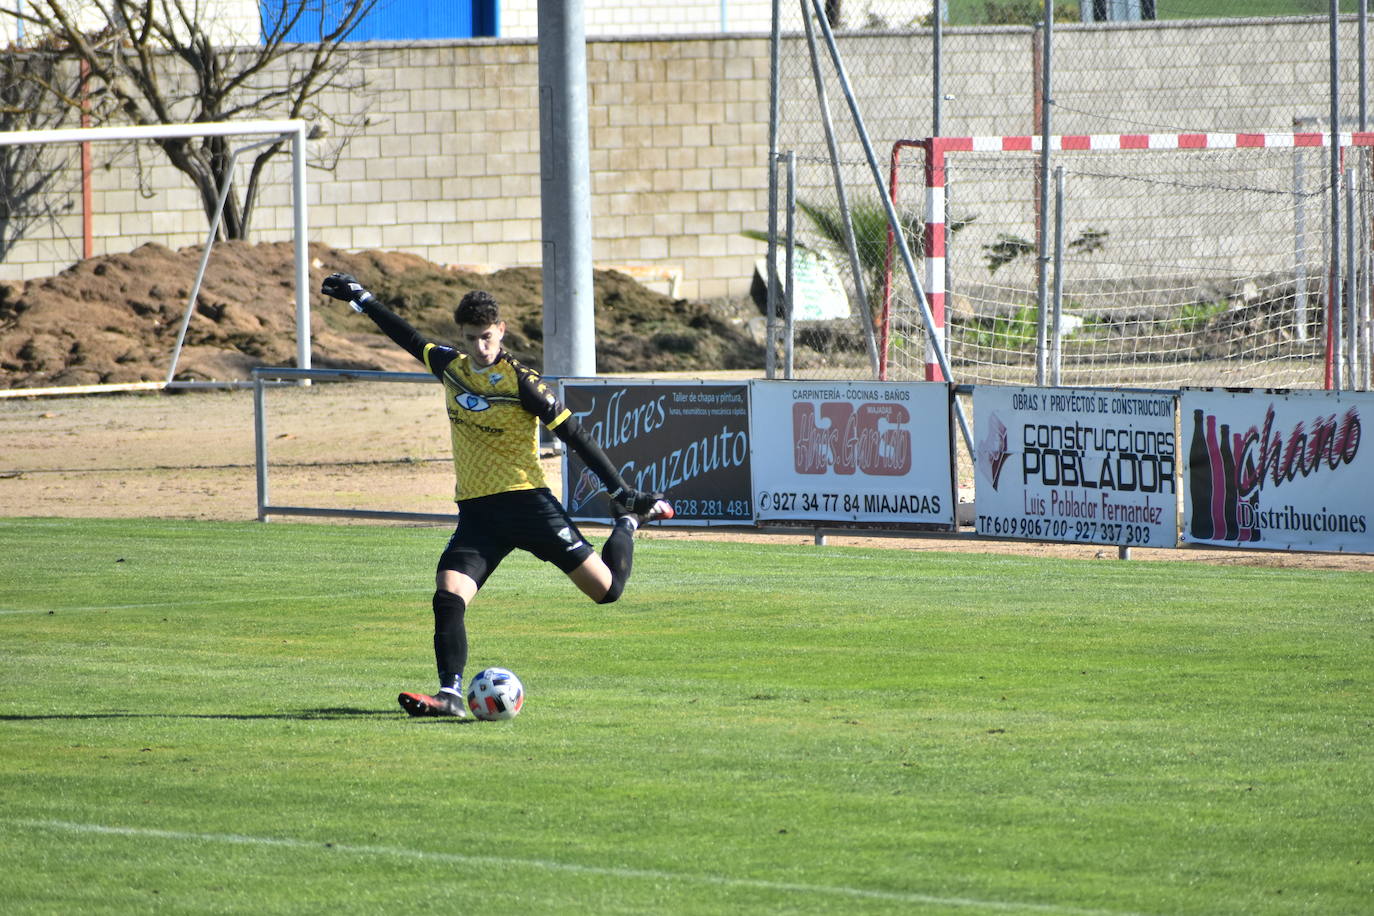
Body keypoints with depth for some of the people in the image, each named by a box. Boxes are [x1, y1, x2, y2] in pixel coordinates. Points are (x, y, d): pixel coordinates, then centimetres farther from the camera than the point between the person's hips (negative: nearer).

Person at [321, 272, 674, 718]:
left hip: (526, 502, -4)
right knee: (448, 595, -19)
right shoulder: (451, 367, 6)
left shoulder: (520, 381, -12)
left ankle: (630, 520, 26)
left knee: (606, 589, -3)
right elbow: (409, 337, 24)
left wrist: (622, 490, -9)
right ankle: (450, 694, -18)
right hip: (476, 511, 4)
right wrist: (361, 298, 30)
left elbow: (575, 436, -9)